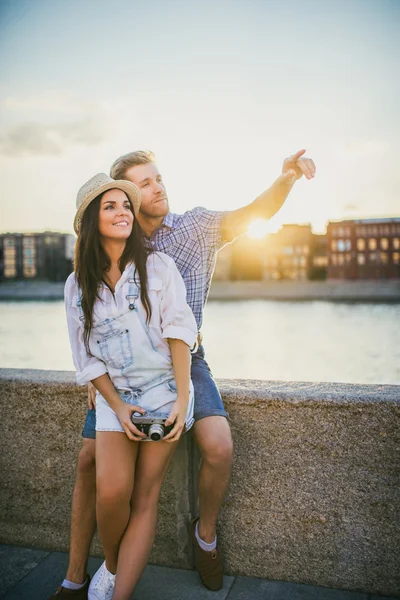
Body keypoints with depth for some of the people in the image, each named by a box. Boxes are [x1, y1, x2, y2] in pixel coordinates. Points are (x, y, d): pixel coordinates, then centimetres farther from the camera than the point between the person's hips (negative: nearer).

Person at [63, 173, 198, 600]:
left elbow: (178, 332, -5)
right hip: (113, 394, 1)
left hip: (164, 388, -1)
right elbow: (86, 357, 6)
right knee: (111, 491, -14)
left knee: (145, 498, -3)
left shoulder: (158, 267, 0)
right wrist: (117, 406, -5)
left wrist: (181, 399, -12)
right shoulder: (78, 285, 6)